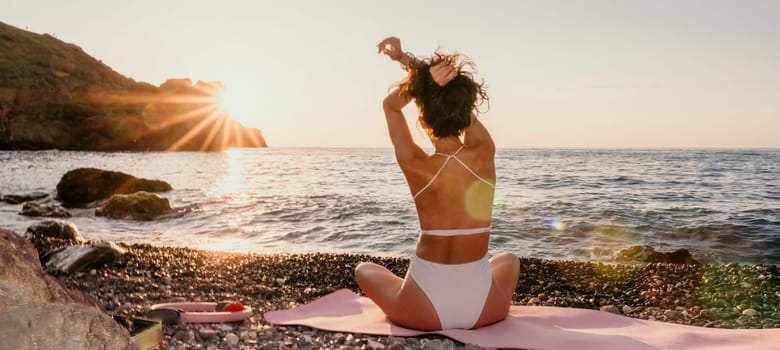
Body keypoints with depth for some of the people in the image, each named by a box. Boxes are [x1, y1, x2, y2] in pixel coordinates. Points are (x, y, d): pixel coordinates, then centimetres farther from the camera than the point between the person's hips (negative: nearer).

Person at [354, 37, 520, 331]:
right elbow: (455, 101, 6)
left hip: (424, 311, -2)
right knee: (508, 260, 38)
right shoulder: (484, 153, -10)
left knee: (364, 270, 29)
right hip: (484, 308, 2)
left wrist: (421, 79, -10)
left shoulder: (416, 166, -13)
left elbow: (391, 105, 5)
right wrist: (406, 59, 1)